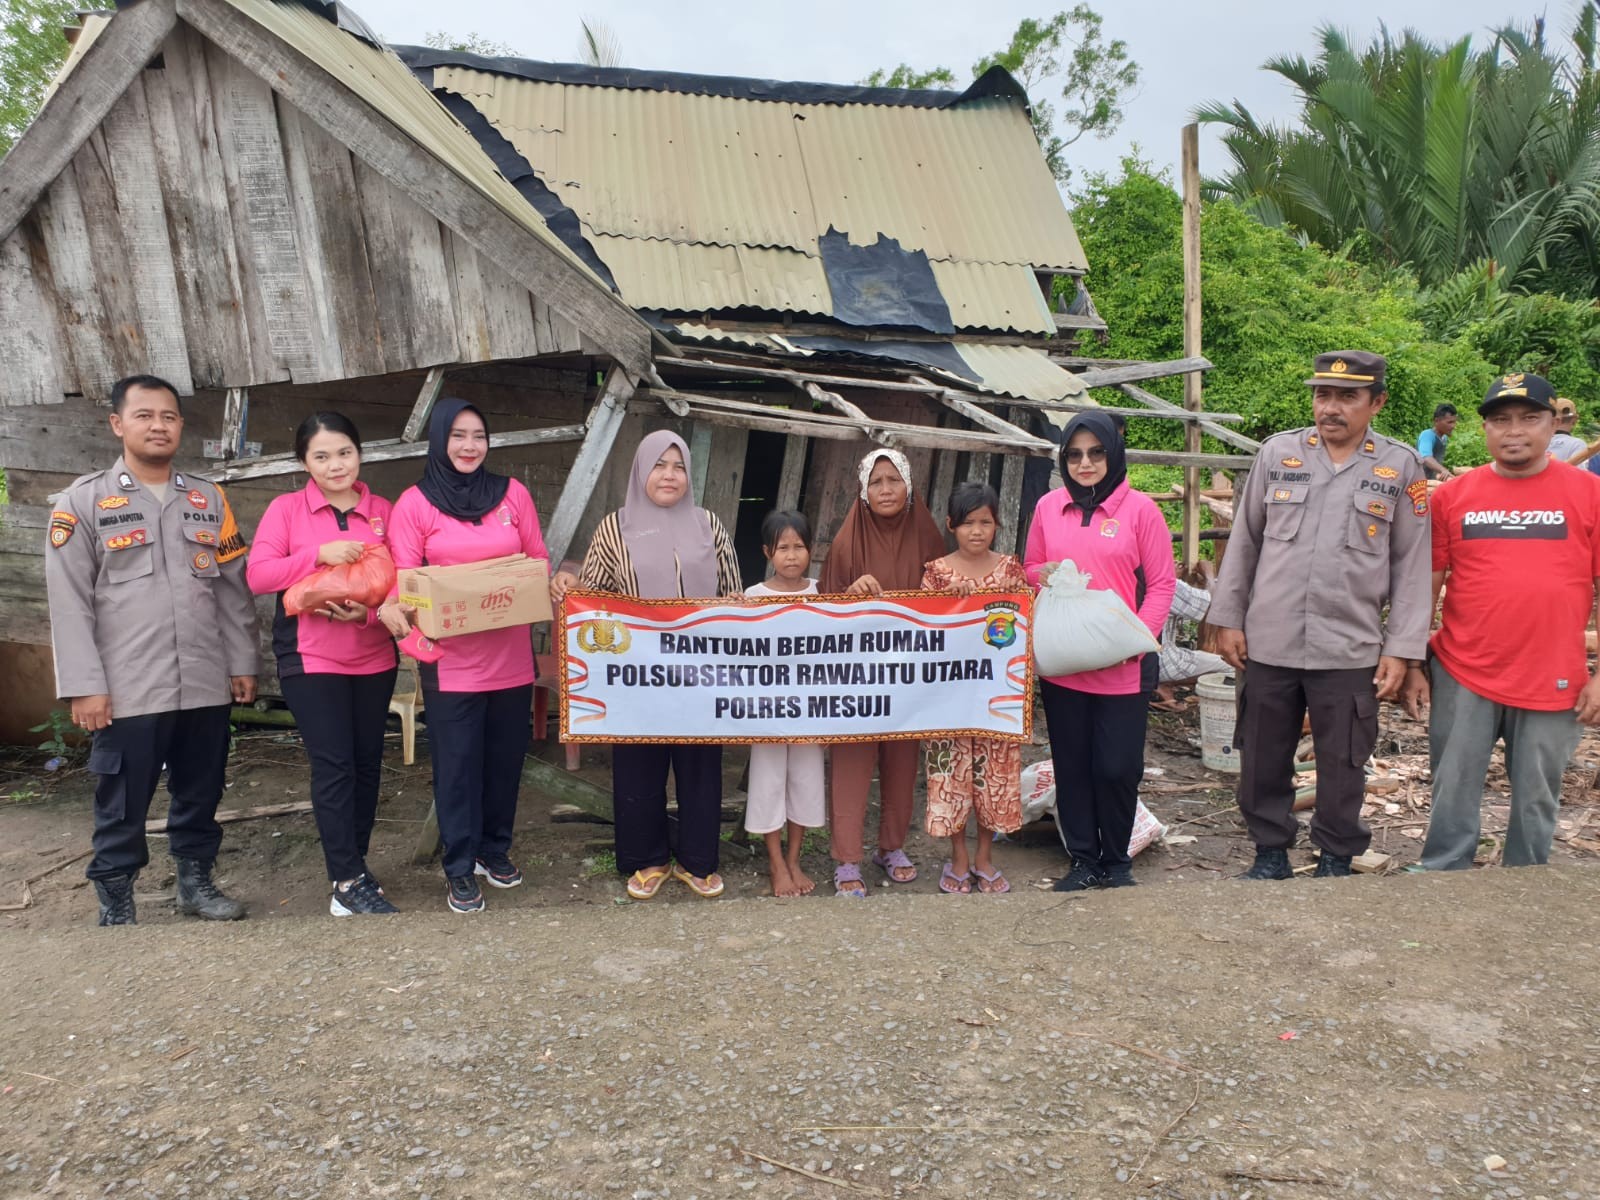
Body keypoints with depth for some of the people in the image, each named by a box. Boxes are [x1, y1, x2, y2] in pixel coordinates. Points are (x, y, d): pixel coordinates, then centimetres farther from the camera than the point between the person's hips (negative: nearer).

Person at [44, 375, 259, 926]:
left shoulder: (209, 499, 12)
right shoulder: (83, 501, 0)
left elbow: (234, 588, 12)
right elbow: (70, 603, -5)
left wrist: (243, 662, 8)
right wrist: (84, 685, -10)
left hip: (206, 684, 4)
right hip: (128, 689, -3)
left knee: (200, 795, 14)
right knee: (122, 805, 5)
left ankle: (196, 880, 30)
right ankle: (115, 904, 20)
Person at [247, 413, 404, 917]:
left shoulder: (382, 511, 4)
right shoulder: (286, 508, 0)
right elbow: (258, 575, -8)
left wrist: (370, 612, -16)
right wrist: (319, 553, -20)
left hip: (374, 658, 3)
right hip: (311, 659, -3)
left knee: (367, 764, 10)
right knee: (333, 767, -5)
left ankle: (352, 868, 25)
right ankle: (350, 883, 2)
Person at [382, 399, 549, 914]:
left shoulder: (512, 494, 5)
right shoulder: (414, 503, -2)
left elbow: (539, 561, 9)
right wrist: (390, 608, -26)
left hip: (511, 654, 3)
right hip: (450, 660, -3)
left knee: (506, 756, 13)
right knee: (457, 765, 4)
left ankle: (495, 849, 32)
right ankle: (460, 869, 17)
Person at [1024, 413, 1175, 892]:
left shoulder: (1139, 508, -2)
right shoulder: (1048, 506, 7)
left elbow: (1162, 583, -1)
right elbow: (1029, 569, 17)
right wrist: (1043, 574, -7)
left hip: (1121, 667, -3)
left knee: (1117, 768, 0)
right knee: (1071, 766, 9)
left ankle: (1116, 863, 21)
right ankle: (1083, 861, 23)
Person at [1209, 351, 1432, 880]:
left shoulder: (1402, 467, 1)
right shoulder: (1277, 452, 3)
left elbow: (1412, 566, 1)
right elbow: (1243, 542, 8)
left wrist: (1401, 650, -3)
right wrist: (1228, 618, 6)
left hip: (1351, 651, -1)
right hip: (1269, 643, 2)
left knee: (1342, 765, 9)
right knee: (1264, 759, 10)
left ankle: (1337, 859, 27)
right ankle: (1270, 851, 28)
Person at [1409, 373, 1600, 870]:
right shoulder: (1451, 495, 2)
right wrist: (1411, 662, 3)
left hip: (1554, 682, 0)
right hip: (1462, 677, 1)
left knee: (1536, 802, 12)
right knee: (1453, 796, 8)